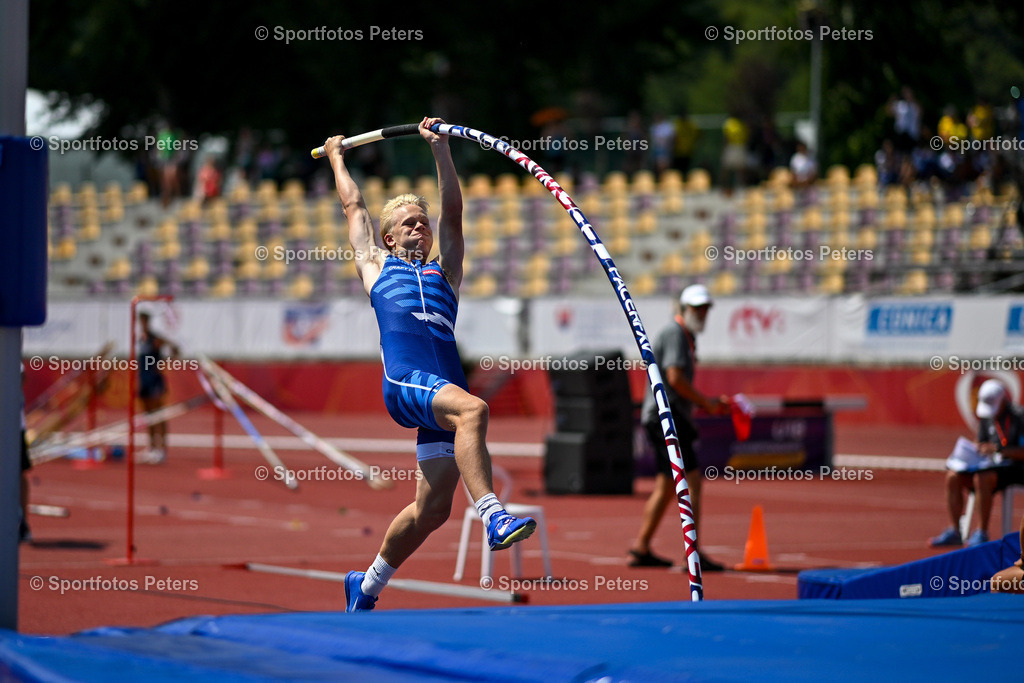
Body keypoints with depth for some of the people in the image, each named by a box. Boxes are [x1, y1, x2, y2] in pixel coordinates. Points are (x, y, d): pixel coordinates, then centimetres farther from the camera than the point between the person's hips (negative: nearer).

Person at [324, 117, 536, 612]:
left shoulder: (445, 272, 30)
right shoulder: (377, 265, 24)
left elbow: (452, 211, 27)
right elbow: (353, 205, 36)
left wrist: (440, 148, 25)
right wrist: (336, 158, 48)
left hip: (446, 385, 4)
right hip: (404, 380, -4)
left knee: (432, 507, 0)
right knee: (472, 409, -34)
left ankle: (367, 585, 18)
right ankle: (493, 516, -43)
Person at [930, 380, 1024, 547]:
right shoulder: (986, 418, 10)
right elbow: (982, 444, 21)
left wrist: (998, 449, -26)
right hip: (993, 464, 7)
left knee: (981, 478, -35)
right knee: (953, 477, -12)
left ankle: (982, 532, -27)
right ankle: (954, 531, -12)